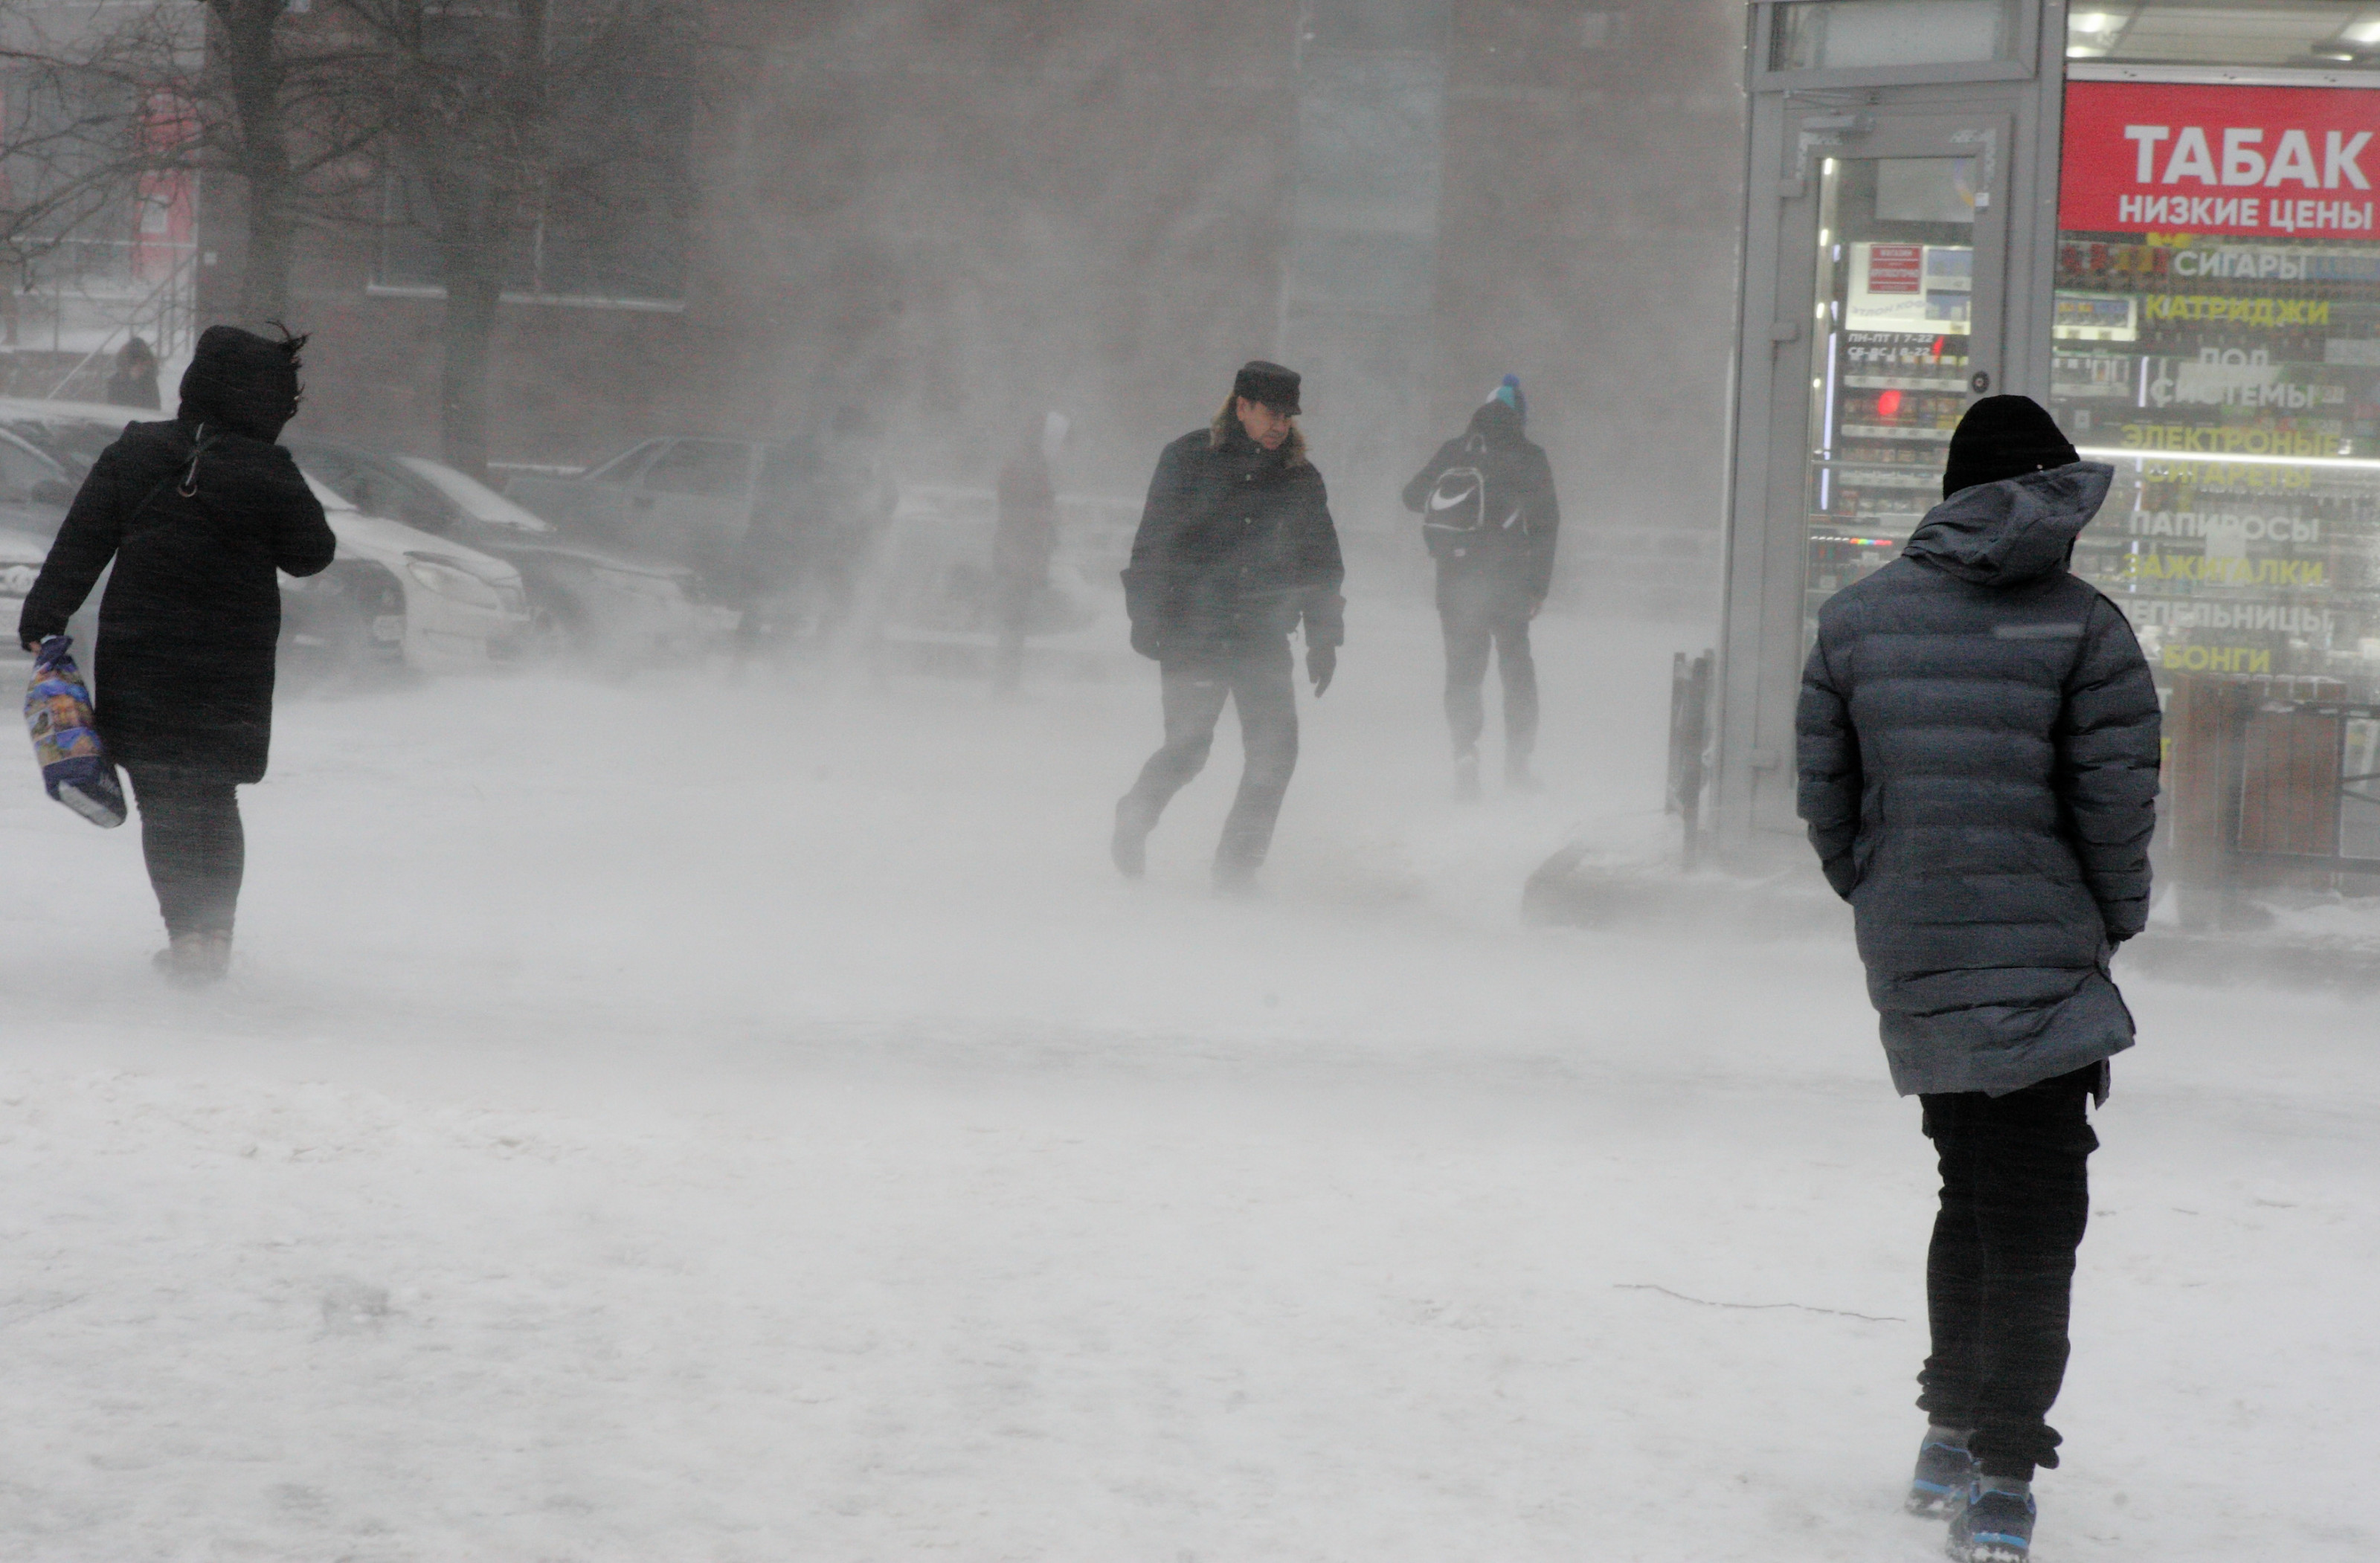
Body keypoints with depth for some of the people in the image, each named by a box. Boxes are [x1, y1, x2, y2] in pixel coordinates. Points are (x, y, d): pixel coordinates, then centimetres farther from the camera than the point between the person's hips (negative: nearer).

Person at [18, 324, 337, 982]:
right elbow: (312, 553, 2)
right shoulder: (271, 476, -8)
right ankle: (212, 934, 11)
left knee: (163, 802, 7)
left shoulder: (133, 454, -1)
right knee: (212, 803, 16)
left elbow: (78, 546, -1)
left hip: (139, 661, 0)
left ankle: (188, 930, -3)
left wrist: (43, 623, 2)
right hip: (230, 671, 0)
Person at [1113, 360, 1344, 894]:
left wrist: (1324, 636, 11)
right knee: (1188, 747, -5)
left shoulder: (1300, 479, 9)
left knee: (1275, 750, -8)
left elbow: (1322, 563, 16)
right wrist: (1146, 615, -7)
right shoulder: (1189, 460, -2)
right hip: (1194, 630, -3)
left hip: (1262, 635, 3)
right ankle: (1136, 817, 25)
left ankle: (1238, 868, 2)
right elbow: (1153, 542, -1)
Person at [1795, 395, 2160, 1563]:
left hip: (1908, 972, 5)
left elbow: (1825, 791, 7)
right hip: (2039, 968, -5)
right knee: (2036, 1218, 1)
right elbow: (2117, 806, -10)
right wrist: (2114, 922, 7)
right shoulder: (2084, 629, -8)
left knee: (1975, 1191, 22)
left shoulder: (1858, 616, 4)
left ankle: (1949, 1434, 30)